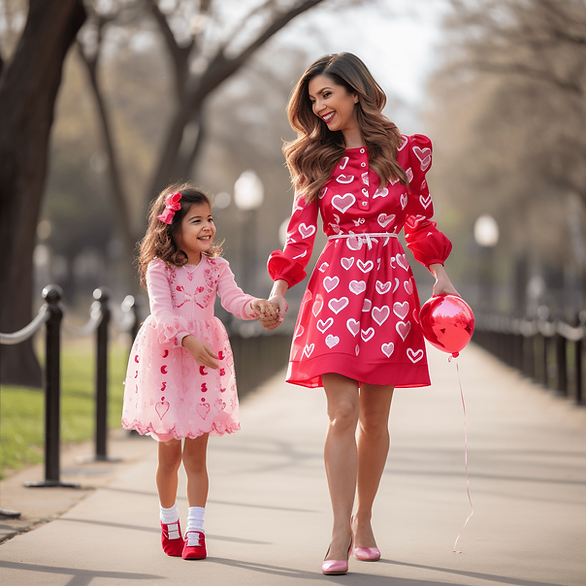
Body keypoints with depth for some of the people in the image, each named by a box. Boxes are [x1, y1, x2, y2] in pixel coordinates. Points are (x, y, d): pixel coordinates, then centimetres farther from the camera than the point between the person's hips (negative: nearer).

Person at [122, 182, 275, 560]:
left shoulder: (216, 266, 3)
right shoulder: (159, 268, -7)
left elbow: (233, 299, -11)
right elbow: (163, 311, -19)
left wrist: (255, 306, -33)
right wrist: (188, 339, -35)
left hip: (206, 359, 2)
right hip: (166, 356, -2)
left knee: (196, 454, 1)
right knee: (169, 452, 8)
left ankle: (196, 531, 6)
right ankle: (169, 523, 27)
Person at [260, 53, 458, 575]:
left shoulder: (406, 152, 5)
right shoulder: (315, 160, 7)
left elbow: (420, 221, 14)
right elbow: (301, 231, 5)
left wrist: (440, 276, 6)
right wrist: (280, 290, -4)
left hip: (389, 288, 1)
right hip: (335, 287, 0)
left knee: (374, 418, 6)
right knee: (342, 413, -11)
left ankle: (363, 521, 22)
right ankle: (341, 534, -10)